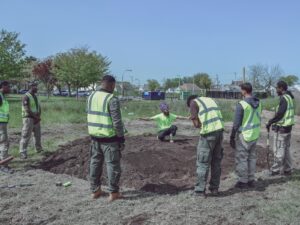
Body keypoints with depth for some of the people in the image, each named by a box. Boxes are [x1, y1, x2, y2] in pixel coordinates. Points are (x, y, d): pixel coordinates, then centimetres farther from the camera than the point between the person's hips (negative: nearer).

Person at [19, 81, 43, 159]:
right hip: (28, 119, -9)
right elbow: (27, 110, -21)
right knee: (26, 136, -9)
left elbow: (39, 108, 12)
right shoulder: (26, 97, -15)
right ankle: (22, 153, -8)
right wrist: (36, 117, -16)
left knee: (37, 134, 18)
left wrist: (38, 117, -4)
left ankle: (39, 149, 33)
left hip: (36, 119, 9)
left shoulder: (35, 96, 13)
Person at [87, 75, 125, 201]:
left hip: (95, 136, 7)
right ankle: (113, 193, 9)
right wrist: (121, 138, -9)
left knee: (95, 163, 15)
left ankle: (95, 190, 24)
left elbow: (91, 116, 10)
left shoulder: (91, 96, 5)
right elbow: (117, 122, -17)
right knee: (113, 164, 4)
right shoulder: (112, 99, -16)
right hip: (109, 138, -7)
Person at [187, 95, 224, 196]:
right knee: (216, 161, 16)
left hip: (208, 133, -6)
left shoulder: (193, 103, 2)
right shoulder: (210, 100, 24)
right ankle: (214, 188, 22)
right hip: (220, 130, 7)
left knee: (203, 162, 4)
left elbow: (197, 124, -6)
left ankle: (200, 189, 9)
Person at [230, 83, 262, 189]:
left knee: (241, 159, 4)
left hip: (244, 136, -7)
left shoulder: (241, 104, -20)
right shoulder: (258, 103, 2)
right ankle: (251, 180, 24)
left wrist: (232, 137, -8)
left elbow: (236, 123, -17)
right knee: (252, 158, 16)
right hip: (254, 135, 7)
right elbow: (258, 119, 11)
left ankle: (243, 181, 11)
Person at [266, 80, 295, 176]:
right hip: (288, 127, 10)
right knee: (286, 149, 16)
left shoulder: (284, 98, -18)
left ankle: (275, 170, 8)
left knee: (278, 150, 0)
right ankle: (287, 169, 22)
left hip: (281, 128, -10)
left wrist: (270, 122, -14)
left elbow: (280, 113, -24)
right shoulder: (290, 98, 12)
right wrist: (273, 121, 15)